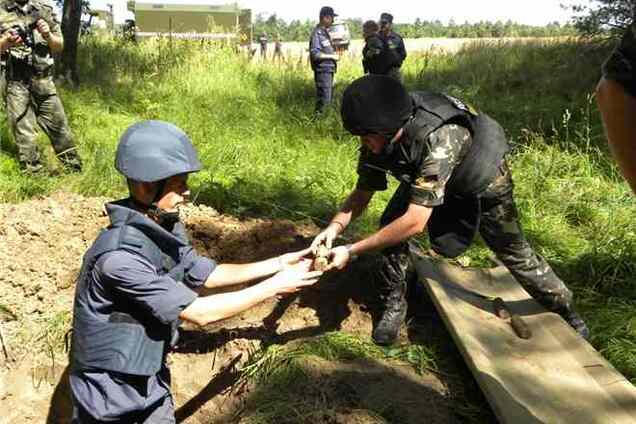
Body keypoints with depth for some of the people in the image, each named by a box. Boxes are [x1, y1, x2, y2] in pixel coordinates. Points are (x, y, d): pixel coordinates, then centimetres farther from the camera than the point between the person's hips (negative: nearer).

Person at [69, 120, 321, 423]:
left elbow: (207, 275, 6)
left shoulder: (165, 229, -6)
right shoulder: (119, 257, -32)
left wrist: (278, 264, -2)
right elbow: (199, 313, -29)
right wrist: (274, 287, -21)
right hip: (110, 397, -6)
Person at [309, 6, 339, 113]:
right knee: (324, 99, -10)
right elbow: (315, 54, -23)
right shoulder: (317, 33, -15)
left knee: (329, 97, 15)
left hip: (329, 70, 10)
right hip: (323, 71, -10)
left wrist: (334, 53, 7)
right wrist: (332, 56, -17)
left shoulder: (325, 32, 14)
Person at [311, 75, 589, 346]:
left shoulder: (438, 139, -46)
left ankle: (563, 308, 25)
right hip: (423, 172, 5)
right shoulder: (376, 142, -26)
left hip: (481, 176, -5)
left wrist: (352, 251, -45)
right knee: (391, 224, -14)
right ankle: (394, 305, 3)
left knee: (512, 248, -1)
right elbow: (362, 193, -13)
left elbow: (415, 222, -46)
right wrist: (335, 226, -32)